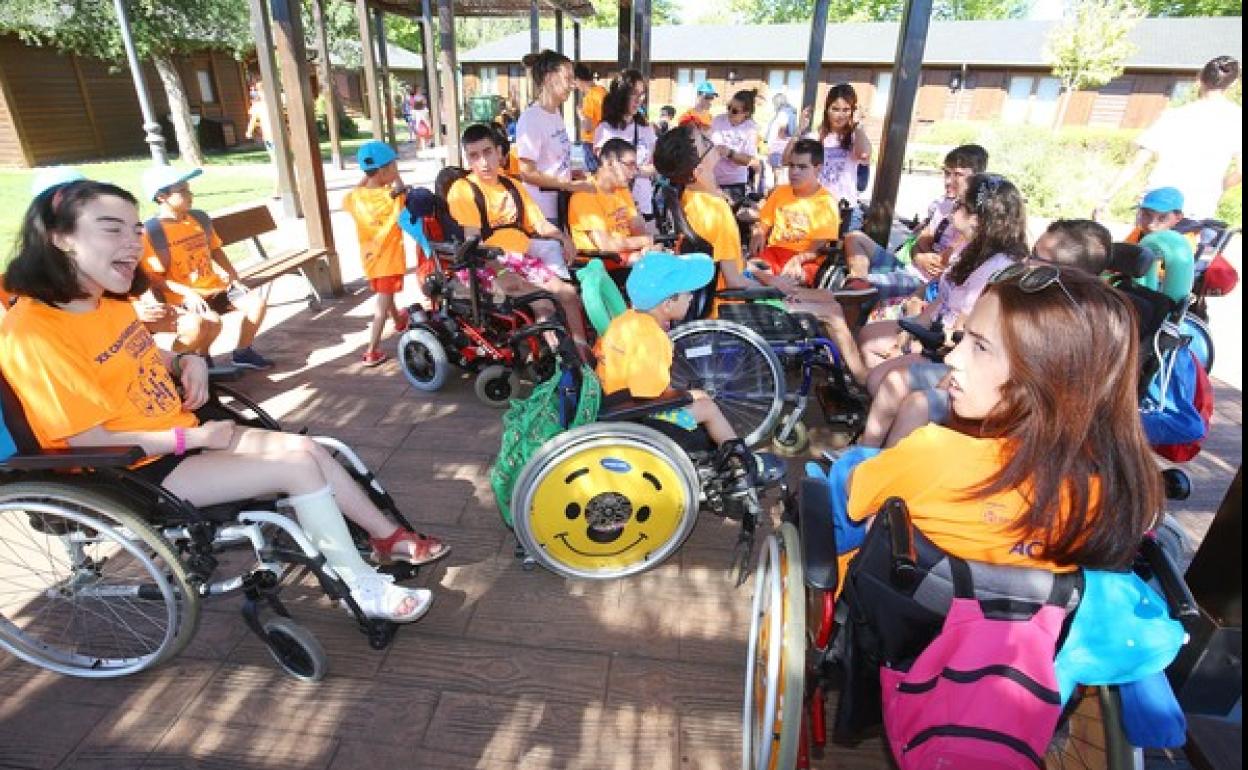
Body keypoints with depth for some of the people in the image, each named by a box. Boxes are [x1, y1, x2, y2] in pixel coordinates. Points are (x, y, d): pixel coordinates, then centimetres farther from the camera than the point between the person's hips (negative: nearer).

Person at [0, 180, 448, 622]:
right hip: (132, 474, -9)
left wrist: (188, 362, 0)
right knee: (298, 465, -19)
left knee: (308, 449, -3)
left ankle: (388, 539, 11)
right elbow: (90, 440, -22)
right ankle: (366, 590, -7)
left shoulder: (109, 302, 5)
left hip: (179, 440, 9)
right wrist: (194, 437, -18)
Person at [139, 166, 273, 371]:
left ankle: (242, 352, 9)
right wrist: (187, 293, -25)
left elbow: (216, 251, 19)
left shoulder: (200, 218, 8)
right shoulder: (151, 231, -12)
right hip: (182, 298, -7)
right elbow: (154, 278, -13)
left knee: (257, 299, -9)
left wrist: (234, 277, 6)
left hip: (214, 289, 7)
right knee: (211, 323, -34)